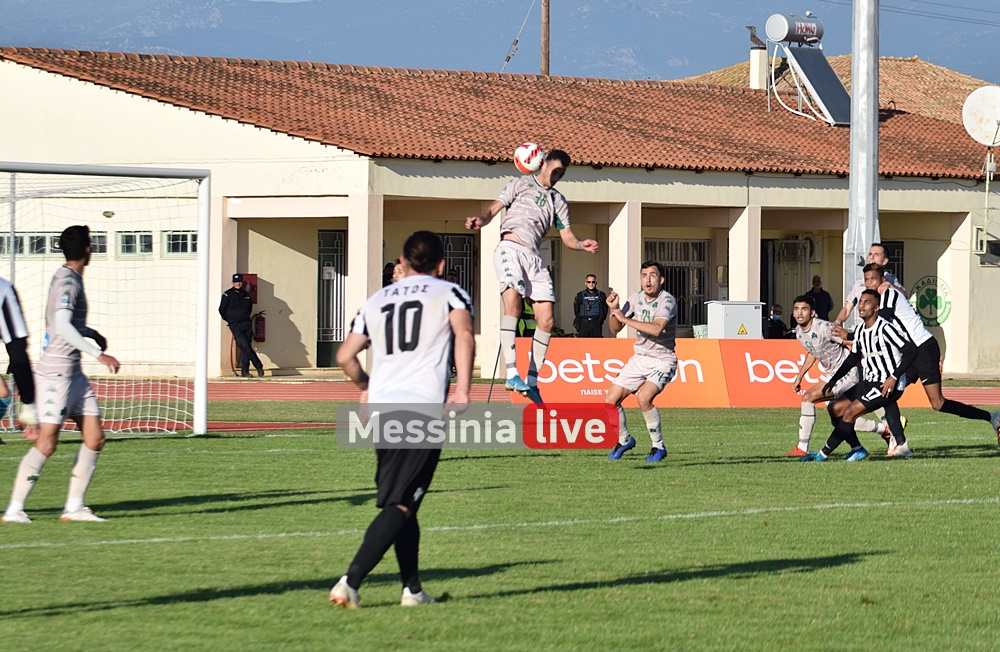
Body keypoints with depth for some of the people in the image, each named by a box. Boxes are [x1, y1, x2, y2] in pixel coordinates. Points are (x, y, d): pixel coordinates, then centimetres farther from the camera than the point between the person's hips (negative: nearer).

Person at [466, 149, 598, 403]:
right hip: (510, 248, -6)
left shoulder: (558, 201, 26)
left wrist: (582, 245, -4)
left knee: (546, 320, -2)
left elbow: (566, 236, 19)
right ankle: (511, 372, -36)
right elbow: (494, 209, 4)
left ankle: (531, 380, 11)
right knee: (512, 301, -28)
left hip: (534, 256, 6)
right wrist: (481, 219, -20)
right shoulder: (520, 184, 13)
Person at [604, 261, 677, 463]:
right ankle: (624, 440, 26)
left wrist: (625, 318, -29)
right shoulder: (635, 298, 2)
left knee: (643, 397, -30)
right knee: (610, 401, 0)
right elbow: (615, 329, 10)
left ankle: (659, 447, -12)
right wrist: (613, 309, -10)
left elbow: (656, 329, -35)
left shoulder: (667, 301, -18)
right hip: (639, 358, 7)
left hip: (662, 361, -7)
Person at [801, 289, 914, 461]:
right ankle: (857, 449, 10)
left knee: (850, 412, -17)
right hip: (869, 382, 9)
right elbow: (854, 357, 22)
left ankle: (823, 454, -10)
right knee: (836, 409, 2)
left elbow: (910, 350, -21)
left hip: (888, 385, -9)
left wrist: (894, 377, -24)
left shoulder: (885, 329, -17)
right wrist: (834, 379, 16)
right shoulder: (860, 330, 9)